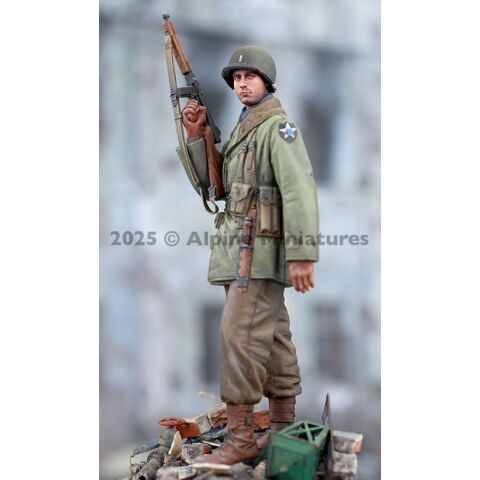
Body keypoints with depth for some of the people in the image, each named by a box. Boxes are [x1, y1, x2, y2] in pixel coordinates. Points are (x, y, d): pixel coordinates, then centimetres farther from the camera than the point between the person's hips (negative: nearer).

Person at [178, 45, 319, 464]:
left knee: (239, 334, -15)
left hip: (261, 252, -9)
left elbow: (300, 190, -20)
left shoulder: (279, 127, -10)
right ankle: (283, 430, 17)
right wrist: (196, 135, 8)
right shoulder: (243, 129, 19)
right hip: (238, 252, 9)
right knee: (272, 337, 11)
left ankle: (241, 438, -13)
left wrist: (302, 254, -27)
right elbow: (213, 181, 21)